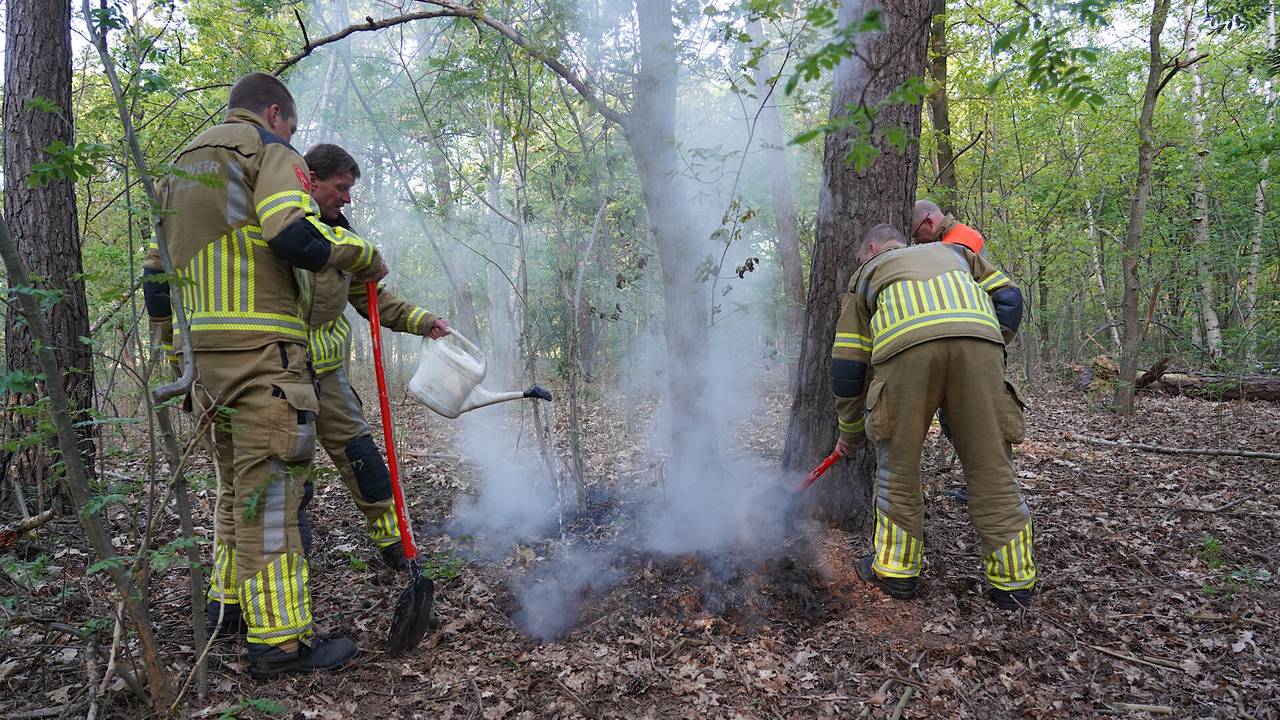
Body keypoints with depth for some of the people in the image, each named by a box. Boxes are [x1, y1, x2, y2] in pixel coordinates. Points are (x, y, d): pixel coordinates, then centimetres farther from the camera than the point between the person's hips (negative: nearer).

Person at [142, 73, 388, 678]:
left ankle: (229, 600, 31)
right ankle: (278, 637, -5)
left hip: (207, 346, 9)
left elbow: (156, 271, 24)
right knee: (271, 484, -8)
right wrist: (364, 254, -4)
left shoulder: (181, 167, 26)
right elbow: (295, 234, -19)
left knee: (237, 479, 20)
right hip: (261, 343, -9)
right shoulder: (267, 147, 1)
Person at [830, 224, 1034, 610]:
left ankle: (896, 569, 22)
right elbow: (1008, 300, 24)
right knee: (991, 465, 10)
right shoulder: (954, 251, 41)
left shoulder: (866, 275, 34)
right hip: (978, 335, 2)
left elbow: (846, 368, 30)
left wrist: (851, 434, 39)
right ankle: (1013, 582, 19)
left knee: (898, 463, 14)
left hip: (905, 341, -2)